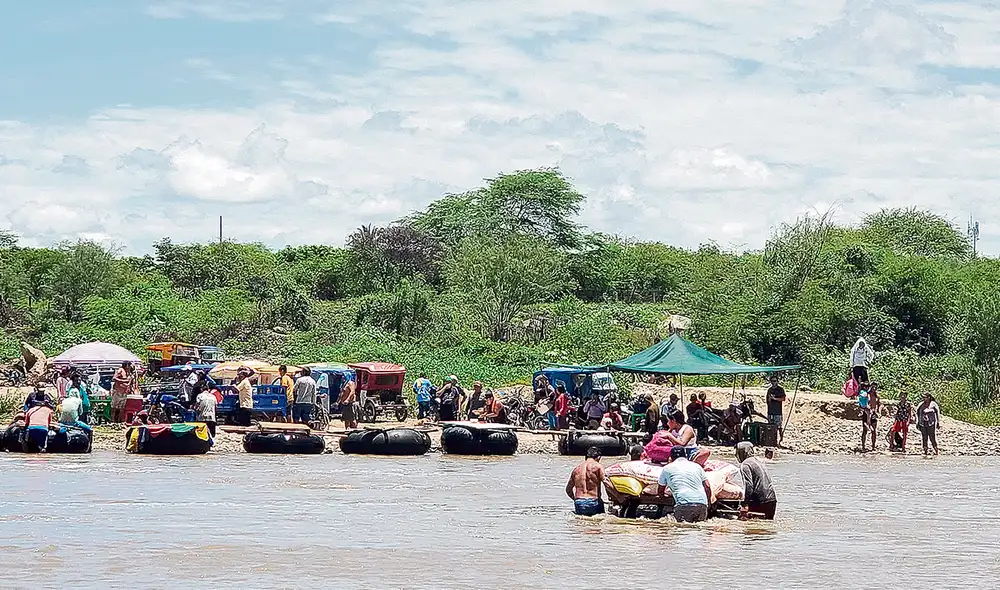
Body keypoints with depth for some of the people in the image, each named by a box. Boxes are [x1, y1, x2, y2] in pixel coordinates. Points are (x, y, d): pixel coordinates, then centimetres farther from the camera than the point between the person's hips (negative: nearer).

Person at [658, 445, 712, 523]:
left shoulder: (667, 468, 18)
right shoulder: (696, 466, 24)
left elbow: (660, 493, 30)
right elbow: (707, 487, 19)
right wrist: (707, 507, 28)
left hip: (684, 504, -3)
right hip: (702, 504, 3)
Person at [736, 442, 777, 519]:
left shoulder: (745, 465, -7)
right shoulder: (758, 460, 20)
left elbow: (748, 485, -19)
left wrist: (745, 505, -21)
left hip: (760, 501, -8)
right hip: (772, 500, 8)